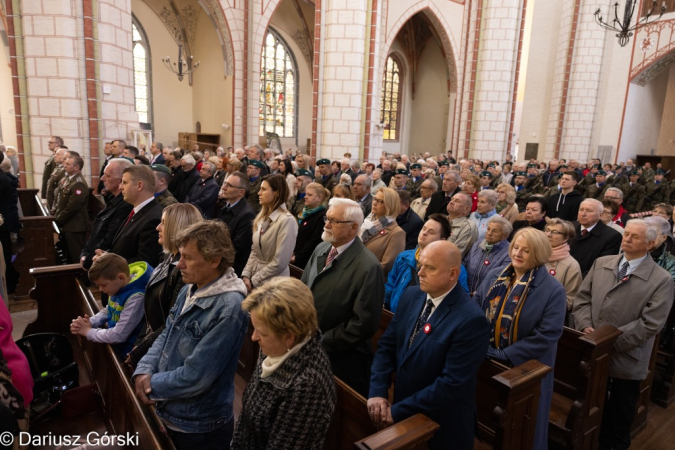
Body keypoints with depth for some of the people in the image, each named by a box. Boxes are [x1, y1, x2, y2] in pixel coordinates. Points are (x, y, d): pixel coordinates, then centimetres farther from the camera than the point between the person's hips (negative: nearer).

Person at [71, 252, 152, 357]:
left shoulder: (136, 298, -29)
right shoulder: (117, 286, -3)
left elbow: (118, 336, -24)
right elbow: (108, 311, 15)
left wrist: (88, 331, -11)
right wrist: (89, 322, -3)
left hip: (123, 350, -8)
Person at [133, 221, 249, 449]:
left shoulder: (229, 309, -29)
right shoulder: (190, 289, -1)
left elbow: (194, 377, -27)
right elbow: (166, 336, 7)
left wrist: (152, 385, -13)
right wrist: (144, 370, -10)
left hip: (198, 429, -7)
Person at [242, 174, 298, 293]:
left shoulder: (287, 220, -18)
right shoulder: (262, 217, 5)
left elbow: (280, 262, -19)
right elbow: (254, 251, 9)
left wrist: (254, 281, -13)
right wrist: (246, 275, -3)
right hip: (255, 277, 6)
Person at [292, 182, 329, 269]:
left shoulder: (322, 216, -14)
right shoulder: (306, 212, 13)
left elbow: (315, 241, -20)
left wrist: (297, 257, -16)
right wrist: (293, 252, 4)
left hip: (307, 261, -8)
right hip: (296, 258, 8)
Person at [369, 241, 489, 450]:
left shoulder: (471, 319, -25)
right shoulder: (411, 295, -4)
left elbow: (452, 383, -26)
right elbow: (387, 345, -1)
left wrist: (398, 411, -21)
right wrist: (377, 392, -13)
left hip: (442, 425, -5)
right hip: (401, 408, 5)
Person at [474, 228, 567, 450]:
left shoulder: (553, 290, -15)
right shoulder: (495, 275, -1)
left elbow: (546, 336, -20)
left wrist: (505, 355, -21)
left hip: (525, 367, -4)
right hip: (487, 360, 4)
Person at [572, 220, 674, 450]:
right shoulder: (601, 263, 2)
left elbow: (650, 323, -16)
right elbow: (582, 298, 4)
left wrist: (612, 340, -18)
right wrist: (585, 326, -12)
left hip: (626, 360, -3)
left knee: (620, 416, 18)